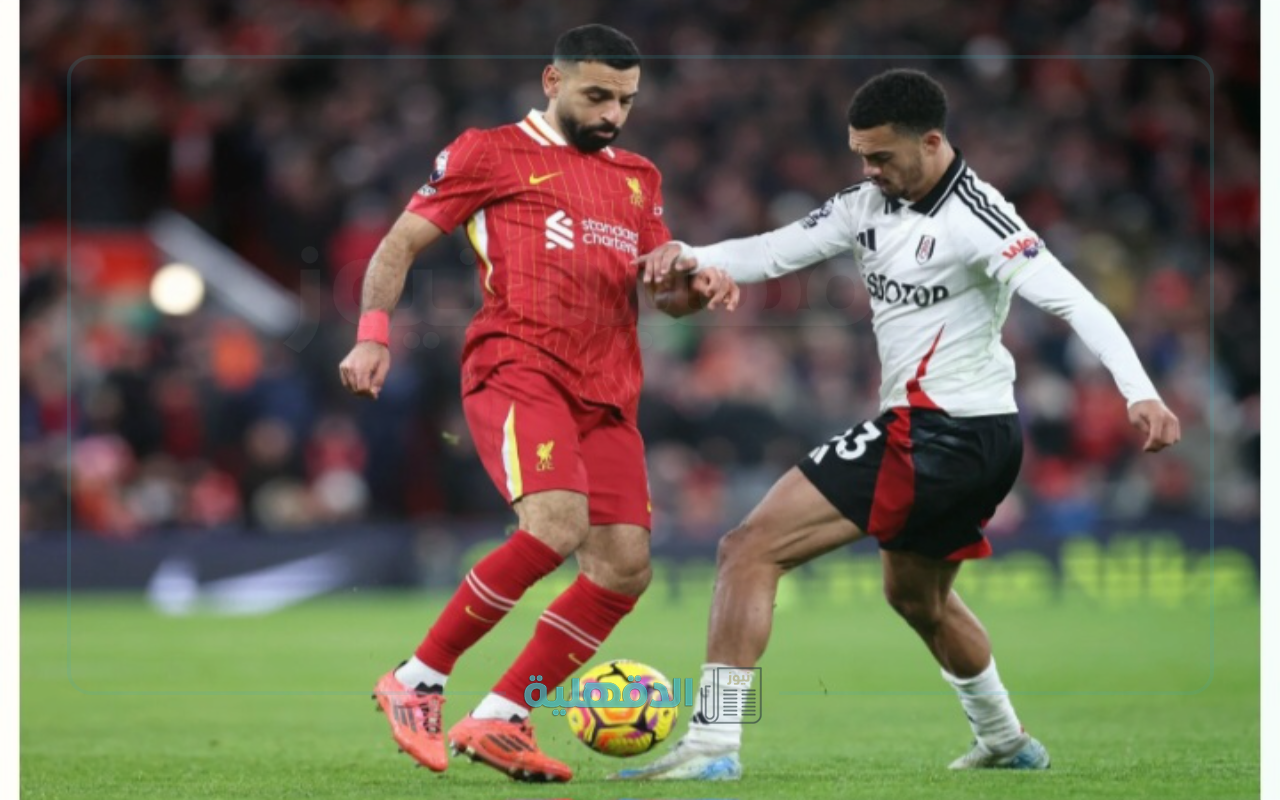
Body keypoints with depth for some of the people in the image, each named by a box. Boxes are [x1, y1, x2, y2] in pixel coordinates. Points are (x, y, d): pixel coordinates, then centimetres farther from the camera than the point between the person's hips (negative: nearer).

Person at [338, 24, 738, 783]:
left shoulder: (639, 179, 23)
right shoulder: (490, 153, 7)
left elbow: (664, 288, 23)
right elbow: (401, 243, 7)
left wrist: (699, 286, -1)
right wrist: (374, 332, -8)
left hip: (607, 393, 7)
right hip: (517, 370, -7)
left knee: (625, 567, -6)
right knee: (557, 524, -28)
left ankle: (499, 721, 3)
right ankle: (418, 681, -14)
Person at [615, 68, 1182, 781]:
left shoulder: (975, 219, -17)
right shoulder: (871, 205, 8)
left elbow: (1071, 300, -24)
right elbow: (775, 252, 7)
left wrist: (1140, 393, -37)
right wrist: (690, 258, -14)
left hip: (938, 435, -10)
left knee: (751, 550, -14)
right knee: (918, 596, 33)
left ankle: (713, 744, -18)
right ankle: (1007, 741, 49)